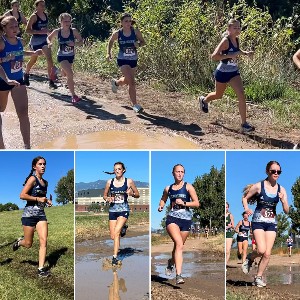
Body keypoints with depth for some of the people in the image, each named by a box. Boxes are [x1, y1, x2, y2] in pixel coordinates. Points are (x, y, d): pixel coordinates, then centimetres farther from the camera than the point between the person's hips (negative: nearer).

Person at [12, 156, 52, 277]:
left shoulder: (45, 182, 12)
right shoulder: (33, 179, -10)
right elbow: (22, 195, -17)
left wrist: (47, 200, 10)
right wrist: (38, 199, -17)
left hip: (41, 214, 6)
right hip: (30, 214, -6)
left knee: (43, 241, -7)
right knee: (28, 244, 3)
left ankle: (41, 269, -2)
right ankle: (19, 242, 39)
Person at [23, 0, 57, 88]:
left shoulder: (45, 15, 6)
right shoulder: (34, 16, -13)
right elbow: (27, 30, -18)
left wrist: (47, 31, 6)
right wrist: (40, 32, -25)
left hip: (44, 40, 5)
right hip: (35, 40, -5)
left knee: (49, 59, -11)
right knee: (33, 60, 14)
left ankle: (51, 81, -9)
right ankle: (26, 74, 43)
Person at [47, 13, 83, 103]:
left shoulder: (74, 31, -14)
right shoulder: (57, 32, -13)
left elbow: (81, 41, -8)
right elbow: (48, 38, 4)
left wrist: (74, 43, -27)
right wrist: (49, 43, -18)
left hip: (71, 56, 3)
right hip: (62, 56, -3)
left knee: (65, 73, 25)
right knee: (70, 74, -19)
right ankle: (73, 95, -12)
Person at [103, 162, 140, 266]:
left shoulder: (129, 181, -2)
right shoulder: (110, 182, 3)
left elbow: (138, 195, 6)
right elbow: (104, 195, 14)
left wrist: (132, 193, -15)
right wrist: (108, 198, -8)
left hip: (124, 209, -3)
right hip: (113, 209, 3)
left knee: (116, 232, -21)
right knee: (113, 237, 5)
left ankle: (115, 256, -14)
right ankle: (122, 227, 39)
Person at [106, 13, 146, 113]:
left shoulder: (135, 31, -8)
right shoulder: (117, 33, -10)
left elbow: (143, 42, 2)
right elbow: (110, 42, 8)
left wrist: (138, 44, -20)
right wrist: (109, 53, -4)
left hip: (133, 60, 4)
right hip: (123, 60, -4)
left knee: (127, 80, 24)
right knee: (132, 82, -15)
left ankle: (115, 83, 60)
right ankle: (135, 105, -5)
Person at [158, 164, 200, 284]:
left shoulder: (188, 187, 3)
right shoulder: (168, 188, 10)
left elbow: (197, 203, -1)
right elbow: (163, 199, 29)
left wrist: (183, 203, -13)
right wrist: (161, 206, 8)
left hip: (186, 220, 1)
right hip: (172, 218, -1)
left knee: (178, 246, 11)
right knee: (179, 244, -22)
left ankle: (171, 262, 44)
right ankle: (178, 275, -25)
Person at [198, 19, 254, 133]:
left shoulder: (236, 40, 0)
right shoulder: (226, 41, -22)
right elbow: (214, 56, -31)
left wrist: (245, 53, 5)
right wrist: (230, 55, -34)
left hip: (234, 72, 5)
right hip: (222, 73, -5)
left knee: (241, 94, -12)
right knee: (218, 95, 18)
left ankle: (244, 123, -10)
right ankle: (203, 100, 54)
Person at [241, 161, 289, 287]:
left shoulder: (281, 189, 2)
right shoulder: (259, 186, -7)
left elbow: (286, 211, 2)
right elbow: (245, 198, 3)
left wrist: (283, 200, -17)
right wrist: (246, 208, -16)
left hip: (272, 223, 4)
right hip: (258, 221, -3)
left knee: (267, 254, 1)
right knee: (261, 250, -19)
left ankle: (258, 277, 18)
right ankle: (249, 258, 14)